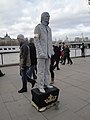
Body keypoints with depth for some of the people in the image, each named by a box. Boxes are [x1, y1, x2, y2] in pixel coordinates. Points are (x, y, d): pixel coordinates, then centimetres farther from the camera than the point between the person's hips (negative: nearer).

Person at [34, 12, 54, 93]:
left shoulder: (49, 29, 17)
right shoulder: (38, 27, -5)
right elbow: (36, 41, -13)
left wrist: (51, 51, 12)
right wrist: (41, 52, -23)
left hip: (48, 53, 7)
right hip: (41, 53, -7)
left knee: (47, 70, 11)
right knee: (41, 71, -3)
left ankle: (46, 84, 23)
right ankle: (40, 86, 9)